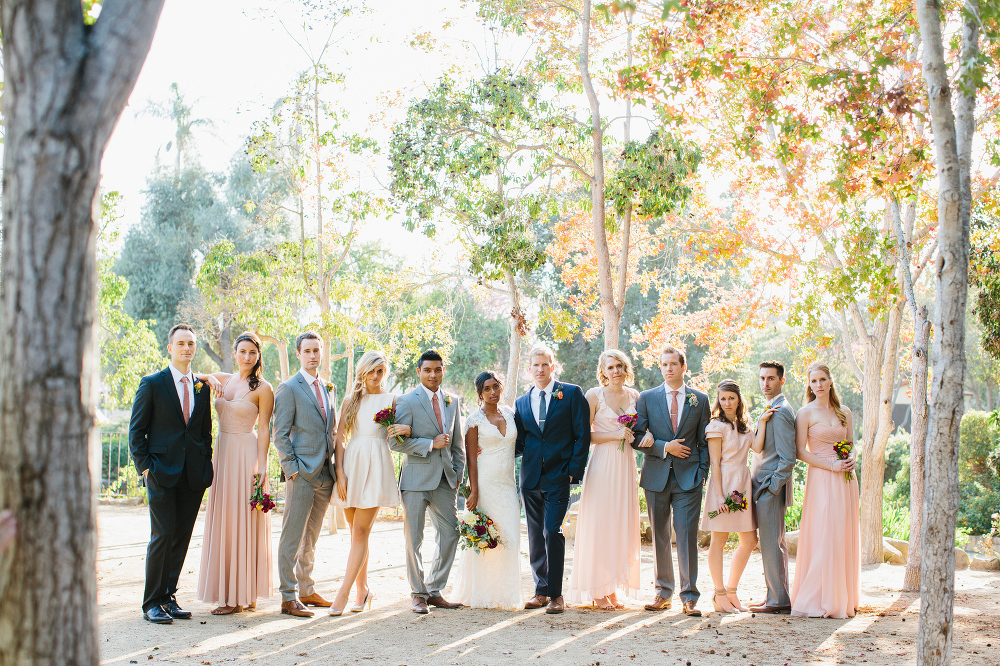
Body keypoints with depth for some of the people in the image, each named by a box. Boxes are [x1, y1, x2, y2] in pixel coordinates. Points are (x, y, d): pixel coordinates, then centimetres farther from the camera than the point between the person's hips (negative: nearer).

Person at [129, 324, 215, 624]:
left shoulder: (202, 388, 14)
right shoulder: (152, 384, 1)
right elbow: (136, 430, 0)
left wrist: (206, 465, 8)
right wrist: (145, 466, -8)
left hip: (193, 475, 4)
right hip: (163, 473, -4)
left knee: (182, 537, 6)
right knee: (163, 536, -8)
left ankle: (168, 597, 17)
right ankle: (152, 603, 1)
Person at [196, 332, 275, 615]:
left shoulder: (263, 389, -5)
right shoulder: (223, 380, 11)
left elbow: (264, 430, -7)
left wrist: (261, 467, -13)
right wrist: (208, 378, -4)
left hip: (247, 454, -6)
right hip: (223, 452, 6)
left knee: (242, 521, -4)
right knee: (223, 520, 8)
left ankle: (239, 596, 1)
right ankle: (229, 589, 16)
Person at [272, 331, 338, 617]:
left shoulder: (328, 389, 16)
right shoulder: (289, 389, -5)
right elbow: (280, 435, -8)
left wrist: (335, 469, 13)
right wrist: (293, 470, -14)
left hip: (325, 475, 7)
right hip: (302, 475, -7)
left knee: (311, 538, 14)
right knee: (293, 538, -4)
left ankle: (307, 590, 22)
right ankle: (288, 597, 0)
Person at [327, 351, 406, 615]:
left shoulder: (392, 400, 8)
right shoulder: (351, 400, 11)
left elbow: (401, 432, 10)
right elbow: (339, 437, 6)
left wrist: (408, 430, -15)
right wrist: (340, 473, -5)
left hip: (376, 467, -3)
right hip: (351, 464, 3)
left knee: (360, 532, -8)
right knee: (357, 532, 8)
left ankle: (343, 593, -9)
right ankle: (363, 589, 19)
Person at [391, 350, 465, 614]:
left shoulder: (452, 401, 11)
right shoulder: (407, 401, -5)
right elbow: (396, 442, -11)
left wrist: (458, 473, 10)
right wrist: (431, 444, -14)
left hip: (445, 481, 5)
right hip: (417, 480, -5)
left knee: (451, 535, 6)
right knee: (413, 539, -1)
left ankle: (435, 591, 19)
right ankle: (418, 594, 12)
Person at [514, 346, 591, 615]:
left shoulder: (572, 394, 1)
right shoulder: (521, 402, 14)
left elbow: (582, 434, -2)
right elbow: (519, 443, 14)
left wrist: (574, 470, -9)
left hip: (558, 476, -5)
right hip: (530, 477, 5)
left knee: (552, 532, -12)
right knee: (535, 537, 8)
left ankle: (556, 594, -4)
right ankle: (541, 590, 18)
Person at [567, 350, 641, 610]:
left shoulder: (635, 396, 10)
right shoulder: (594, 395, -4)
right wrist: (615, 435, -13)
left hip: (626, 466, 5)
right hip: (603, 465, -5)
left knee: (621, 527, 5)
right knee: (599, 526, -4)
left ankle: (612, 588, 13)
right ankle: (597, 591, 2)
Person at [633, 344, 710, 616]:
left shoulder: (700, 399, 8)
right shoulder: (647, 398, 6)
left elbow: (704, 442, 8)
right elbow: (637, 438, 2)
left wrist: (702, 473, -1)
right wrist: (665, 447, -10)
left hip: (688, 477, -1)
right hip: (656, 476, 1)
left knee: (687, 535, -6)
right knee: (659, 537, 7)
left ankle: (689, 597, -1)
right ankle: (663, 593, 16)